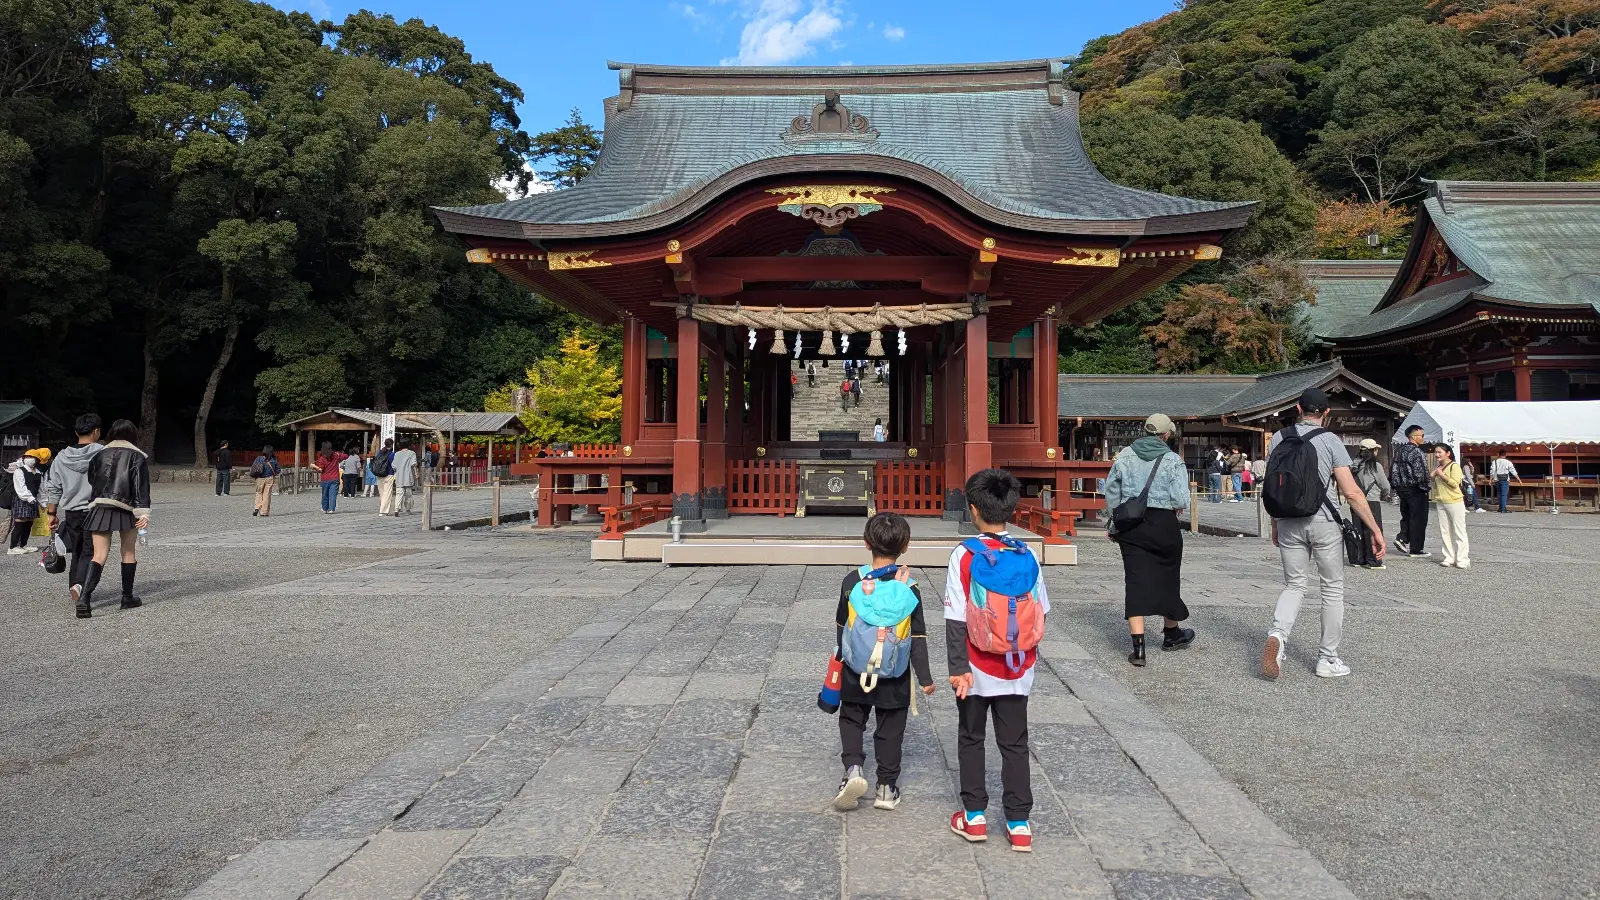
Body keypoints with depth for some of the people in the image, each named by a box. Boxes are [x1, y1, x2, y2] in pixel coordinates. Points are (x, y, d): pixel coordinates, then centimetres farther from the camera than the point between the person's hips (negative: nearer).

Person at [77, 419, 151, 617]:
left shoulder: (99, 454, 13)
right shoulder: (137, 456, 1)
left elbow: (91, 482, 16)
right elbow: (141, 486, -8)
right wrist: (143, 513, -12)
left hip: (99, 509, 3)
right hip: (125, 509, -3)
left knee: (99, 555, 0)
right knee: (129, 552, 13)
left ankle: (84, 599, -16)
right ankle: (127, 598, 18)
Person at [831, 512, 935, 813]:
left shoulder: (852, 581, -9)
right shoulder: (909, 588, -11)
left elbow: (841, 625, 2)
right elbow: (918, 637, -8)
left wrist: (841, 656, 19)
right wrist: (925, 678, 0)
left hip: (856, 672, 0)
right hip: (895, 679, 0)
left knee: (851, 719, 17)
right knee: (890, 730, 13)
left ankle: (853, 768, -4)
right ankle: (887, 788, 20)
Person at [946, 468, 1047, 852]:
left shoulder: (964, 556, -14)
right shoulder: (1028, 556, -5)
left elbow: (956, 619, -15)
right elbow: (1040, 613, 3)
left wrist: (958, 668, -11)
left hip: (977, 670, -2)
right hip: (1017, 670, 2)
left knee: (971, 739, 15)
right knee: (1014, 744, 12)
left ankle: (973, 816, 22)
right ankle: (1019, 823, 15)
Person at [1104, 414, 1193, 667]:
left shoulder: (1125, 455, 3)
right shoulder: (1172, 460, -7)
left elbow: (1112, 492, 7)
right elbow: (1181, 500, -13)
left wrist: (1112, 522, 17)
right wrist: (1175, 507, 10)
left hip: (1130, 523, 2)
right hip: (1163, 523, -2)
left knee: (1135, 580, 0)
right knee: (1167, 577, 17)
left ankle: (1138, 647, -7)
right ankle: (1171, 634, 37)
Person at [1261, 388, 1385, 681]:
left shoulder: (1278, 438, 3)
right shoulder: (1330, 440, -7)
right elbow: (1351, 492, -11)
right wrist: (1376, 530, -6)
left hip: (1288, 523, 3)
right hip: (1324, 523, -3)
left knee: (1294, 584, 13)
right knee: (1333, 588, 11)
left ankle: (1277, 635, -14)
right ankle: (1328, 659, 16)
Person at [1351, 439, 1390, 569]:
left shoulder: (1354, 465, 3)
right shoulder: (1375, 466, -11)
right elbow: (1386, 487, -4)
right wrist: (1382, 495, 15)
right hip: (1371, 502, -6)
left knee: (1359, 531, 12)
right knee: (1373, 531, 1)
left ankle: (1360, 559, 17)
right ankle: (1374, 561, 2)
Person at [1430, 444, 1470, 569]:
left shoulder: (1454, 466, -9)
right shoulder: (1437, 467, 14)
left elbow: (1455, 483, -20)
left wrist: (1441, 474, -19)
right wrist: (1432, 476, 5)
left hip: (1455, 502, -8)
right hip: (1440, 503, 8)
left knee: (1459, 531, -2)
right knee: (1444, 532, 7)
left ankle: (1462, 559, 0)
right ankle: (1449, 557, 13)